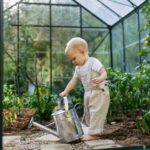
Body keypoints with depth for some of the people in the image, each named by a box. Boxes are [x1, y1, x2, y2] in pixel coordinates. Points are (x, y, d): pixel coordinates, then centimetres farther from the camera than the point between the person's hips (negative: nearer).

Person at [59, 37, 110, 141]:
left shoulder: (93, 62, -15)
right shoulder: (78, 68, 10)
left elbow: (104, 73, -20)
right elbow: (73, 81, 15)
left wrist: (100, 79, -41)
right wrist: (66, 91, 12)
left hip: (99, 92, -9)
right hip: (88, 93, 9)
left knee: (96, 112, -7)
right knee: (88, 113, 16)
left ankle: (94, 133, 1)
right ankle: (92, 131, 29)